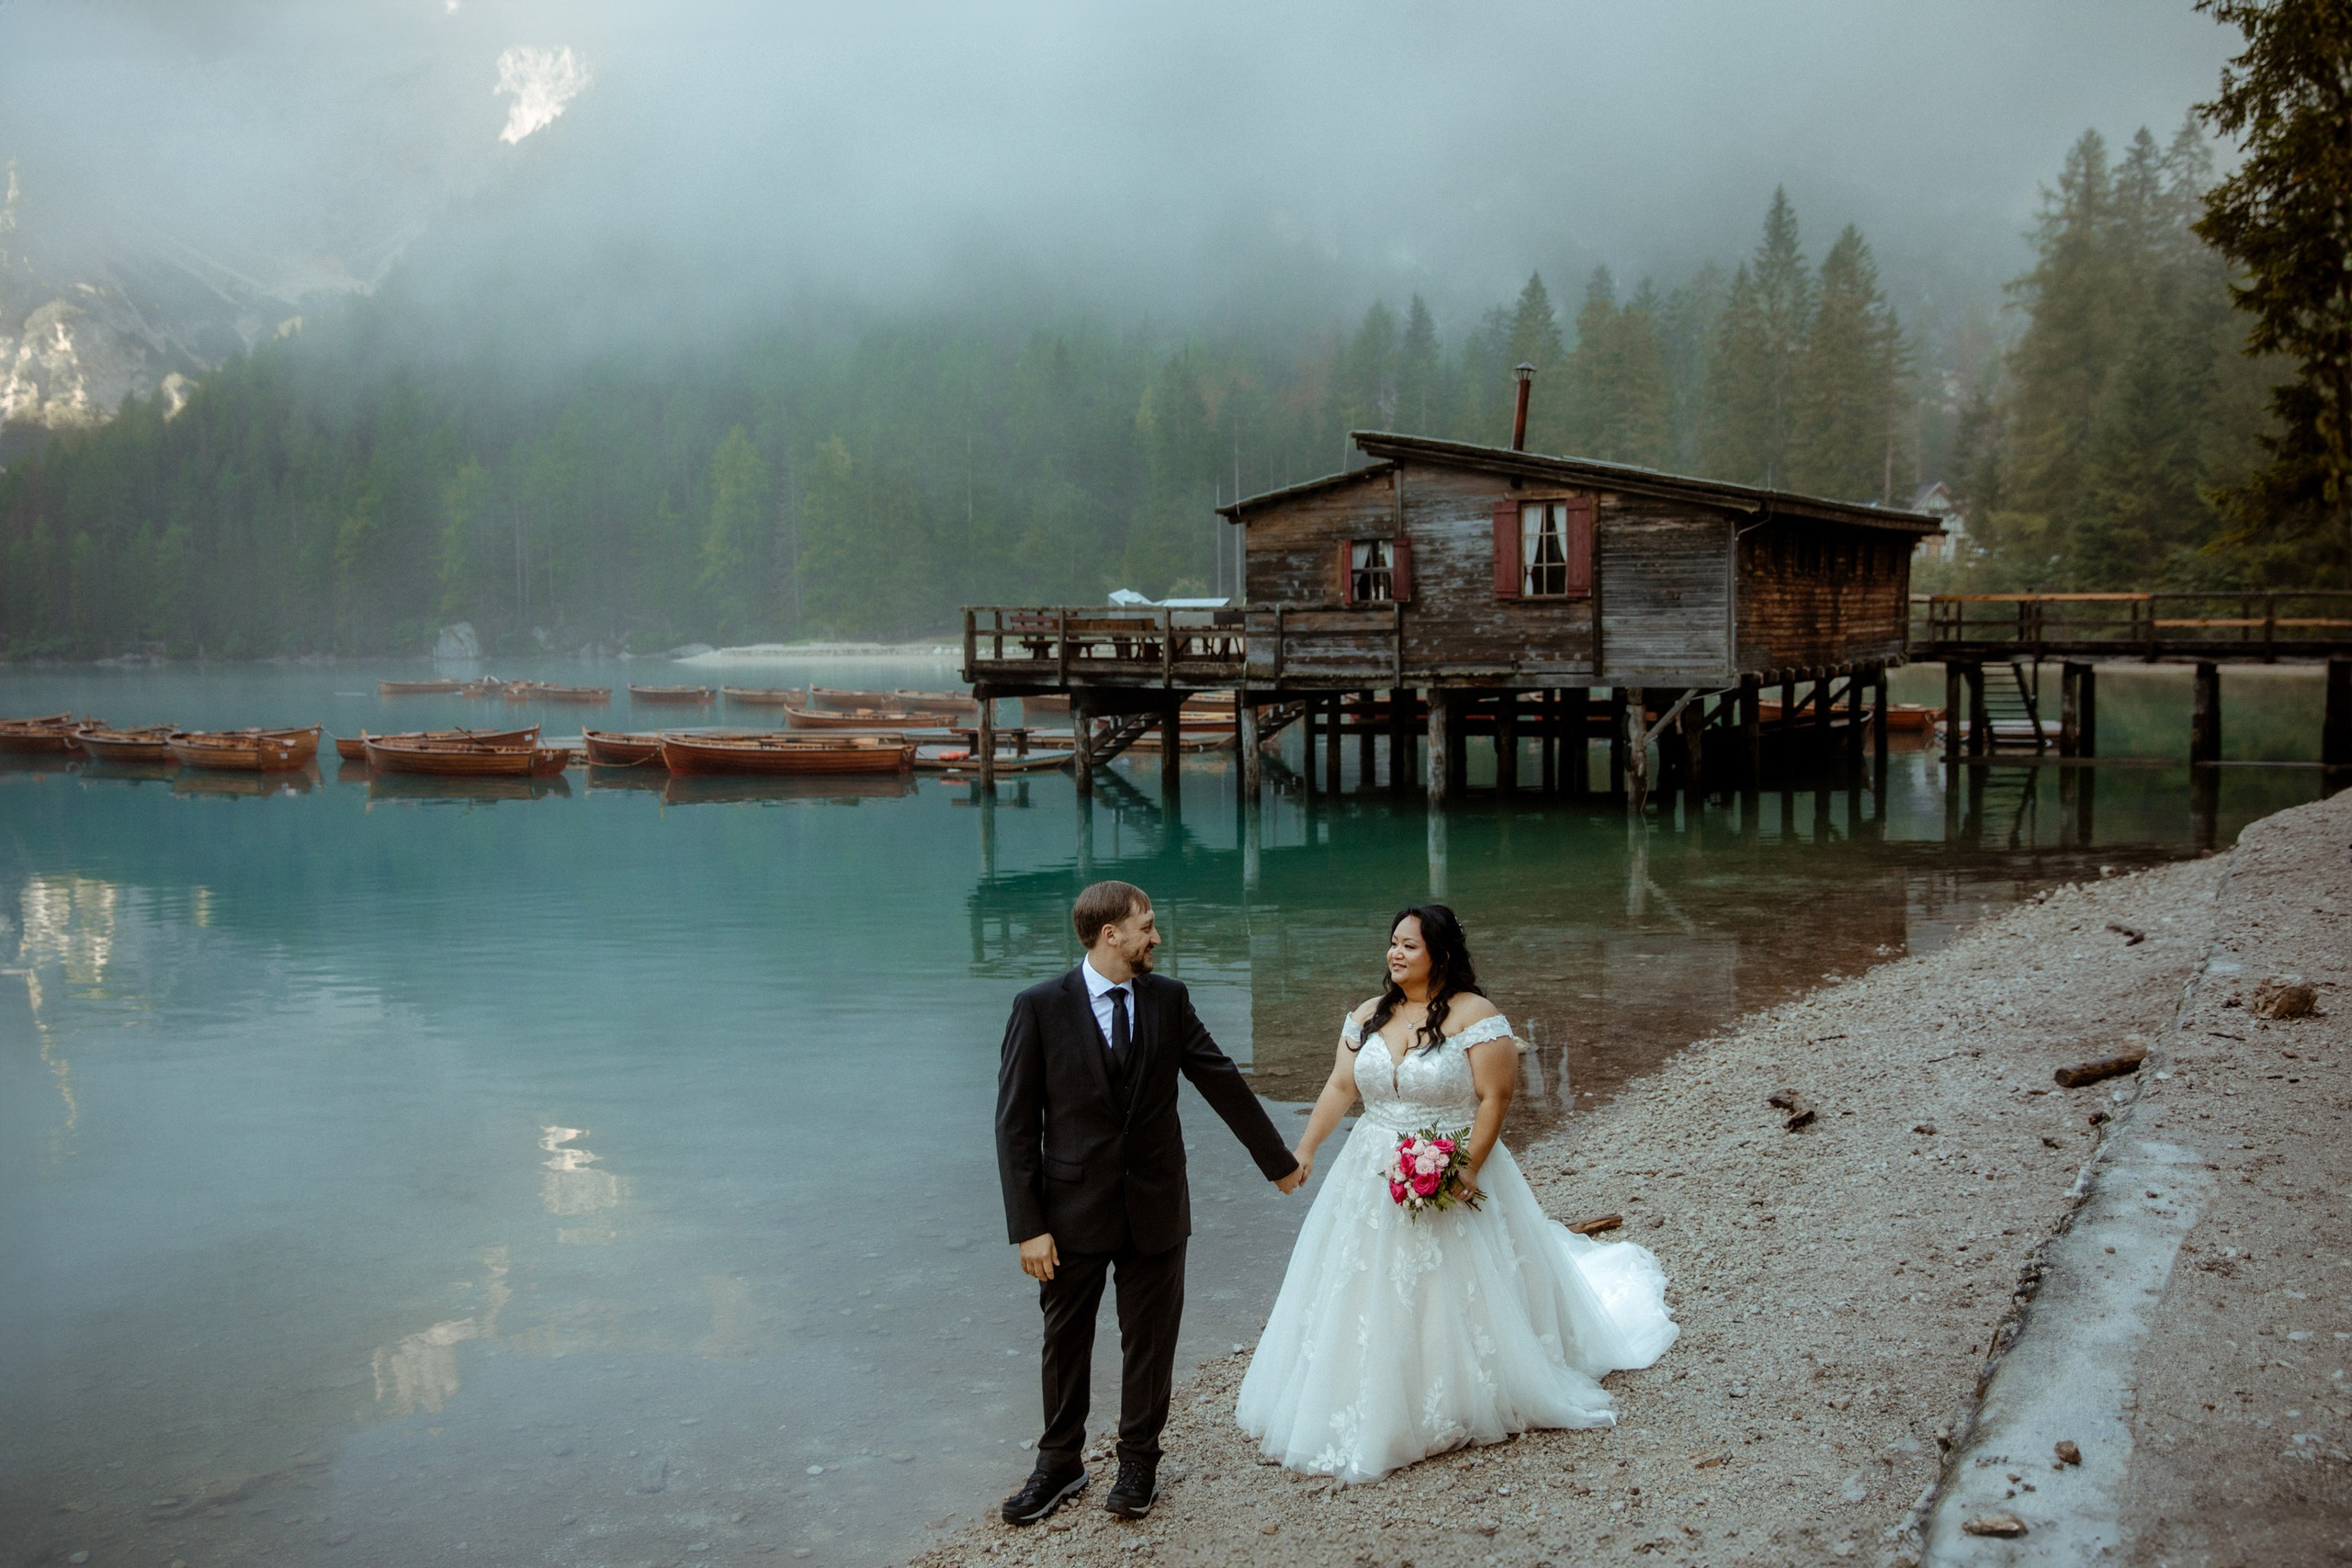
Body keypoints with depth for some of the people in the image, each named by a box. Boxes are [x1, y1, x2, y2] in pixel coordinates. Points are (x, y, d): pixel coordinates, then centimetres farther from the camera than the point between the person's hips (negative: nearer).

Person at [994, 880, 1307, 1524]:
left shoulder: (1168, 999, 0)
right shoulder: (1040, 1007, -10)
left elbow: (1222, 1081, 8)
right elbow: (1016, 1124, -9)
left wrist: (1279, 1159, 14)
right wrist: (1027, 1225, -12)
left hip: (1155, 1205, 2)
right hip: (1074, 1207, -2)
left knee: (1149, 1339, 12)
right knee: (1065, 1341, 11)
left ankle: (1138, 1460, 30)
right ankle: (1060, 1465, 29)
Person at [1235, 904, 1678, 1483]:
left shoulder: (1475, 1015, -12)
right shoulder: (1369, 1016, 6)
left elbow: (1494, 1099, -15)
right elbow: (1340, 1088, 7)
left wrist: (1466, 1171, -21)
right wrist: (1305, 1148, -1)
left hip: (1451, 1176, -5)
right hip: (1374, 1178, 5)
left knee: (1455, 1300, 4)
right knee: (1369, 1299, 9)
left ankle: (1462, 1410, 24)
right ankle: (1374, 1414, 23)